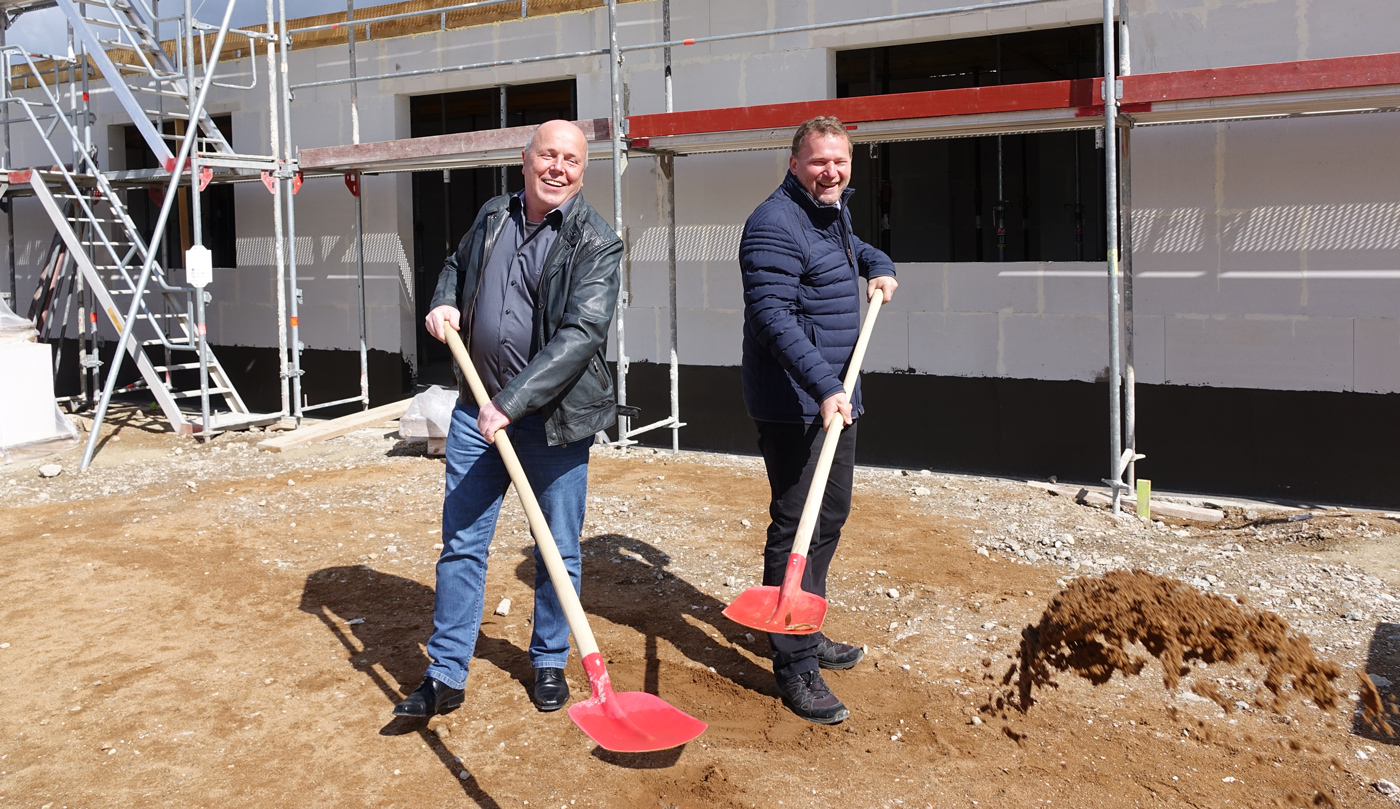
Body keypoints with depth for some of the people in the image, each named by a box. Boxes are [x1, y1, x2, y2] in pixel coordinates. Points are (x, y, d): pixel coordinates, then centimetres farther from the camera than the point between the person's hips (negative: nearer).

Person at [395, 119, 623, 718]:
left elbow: (582, 334, -20)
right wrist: (444, 304, 6)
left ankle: (549, 662, 29)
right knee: (461, 544, 6)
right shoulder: (492, 217, 8)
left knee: (559, 551, 9)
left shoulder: (596, 244, -9)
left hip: (554, 417, -4)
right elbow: (456, 266, 29)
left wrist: (512, 402, -26)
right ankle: (445, 675, 16)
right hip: (478, 410, 4)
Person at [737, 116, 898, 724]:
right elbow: (772, 315, -26)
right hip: (794, 404, -10)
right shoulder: (776, 223, -17)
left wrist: (881, 267, 18)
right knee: (795, 527, -7)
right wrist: (823, 388, -34)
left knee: (831, 515, 20)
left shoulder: (833, 212, 14)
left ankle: (806, 633, 36)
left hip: (835, 397, 11)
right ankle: (794, 667, 1)